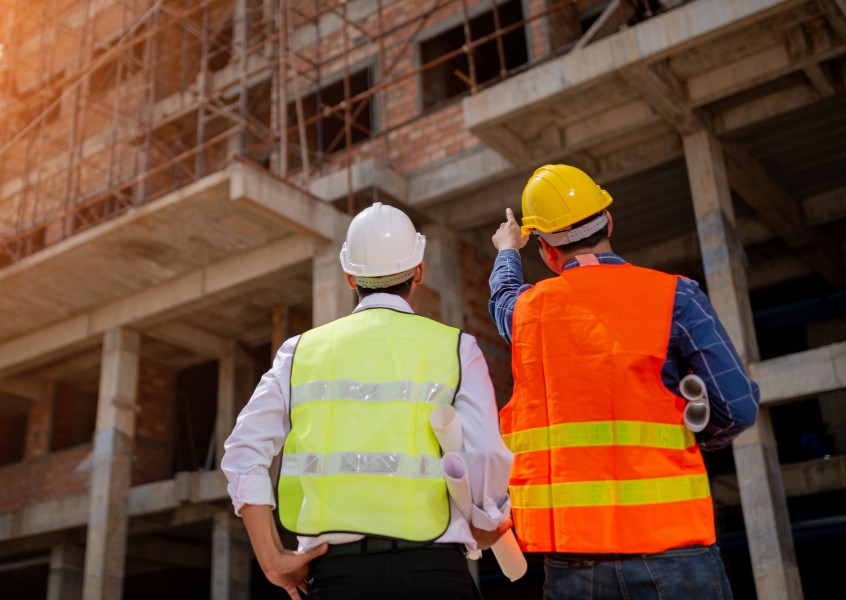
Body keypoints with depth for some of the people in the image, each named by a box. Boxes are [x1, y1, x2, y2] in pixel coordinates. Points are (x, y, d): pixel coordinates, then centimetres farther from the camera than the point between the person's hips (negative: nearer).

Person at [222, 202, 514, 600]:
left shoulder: (303, 350, 11)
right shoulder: (455, 348, 4)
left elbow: (243, 452, 1)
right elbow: (486, 461, -5)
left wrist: (272, 560, 2)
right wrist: (487, 533, 14)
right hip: (429, 568, -2)